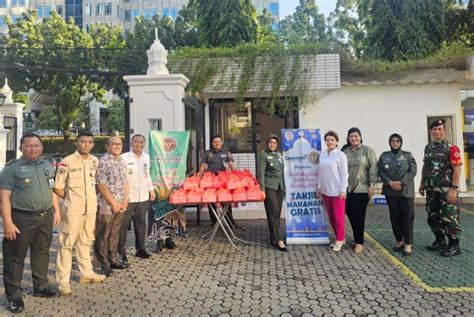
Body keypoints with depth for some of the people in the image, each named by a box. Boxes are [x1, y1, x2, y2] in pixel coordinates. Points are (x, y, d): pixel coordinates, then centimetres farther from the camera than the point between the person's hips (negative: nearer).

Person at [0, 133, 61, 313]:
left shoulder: (48, 166, 11)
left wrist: (56, 210, 12)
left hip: (45, 217, 6)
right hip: (21, 218, -5)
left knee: (42, 253, 16)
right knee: (15, 257, 3)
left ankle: (41, 286, 31)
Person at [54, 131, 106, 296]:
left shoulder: (95, 161, 4)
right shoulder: (67, 162, -13)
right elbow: (57, 187, -9)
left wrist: (91, 198, 9)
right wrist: (71, 198, -4)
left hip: (91, 208, 6)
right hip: (73, 209, -6)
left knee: (85, 241, 17)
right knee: (66, 243, -1)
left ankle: (86, 273, 29)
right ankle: (63, 280, 5)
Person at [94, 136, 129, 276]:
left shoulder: (122, 162, 11)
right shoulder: (103, 162, -12)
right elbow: (101, 186, -16)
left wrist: (125, 200, 3)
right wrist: (113, 203, -14)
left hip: (121, 205, 7)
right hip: (107, 205, -7)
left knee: (115, 234, 16)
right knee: (103, 236, 4)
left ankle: (113, 260, 27)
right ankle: (103, 264, 14)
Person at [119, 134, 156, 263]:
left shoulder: (146, 157, 12)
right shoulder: (124, 158, -8)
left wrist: (151, 189, 21)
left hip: (143, 197, 6)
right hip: (128, 197, -5)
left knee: (141, 222, 13)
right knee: (124, 224, 2)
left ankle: (140, 248, 25)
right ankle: (121, 250, 13)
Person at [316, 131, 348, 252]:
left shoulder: (340, 155, -9)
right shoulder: (322, 154, 7)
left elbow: (344, 174, -9)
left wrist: (343, 190, -12)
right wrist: (319, 186, 10)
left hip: (337, 191, -6)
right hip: (326, 190, 6)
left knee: (338, 217, 1)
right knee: (331, 216, 13)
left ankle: (339, 240, 15)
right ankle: (339, 237, 28)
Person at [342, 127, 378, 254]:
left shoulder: (367, 150, 0)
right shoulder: (344, 151, 7)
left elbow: (373, 168, -4)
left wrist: (371, 185, -10)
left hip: (362, 189, -3)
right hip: (347, 189, 3)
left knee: (359, 215, -3)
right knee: (350, 214, 5)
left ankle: (359, 242, 9)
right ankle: (357, 239, 23)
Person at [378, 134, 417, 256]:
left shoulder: (408, 155, 5)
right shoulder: (384, 156, 9)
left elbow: (412, 171, -4)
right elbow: (380, 172, 2)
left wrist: (401, 183, -16)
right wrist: (390, 182, -14)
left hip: (406, 191, -2)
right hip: (390, 191, 2)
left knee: (407, 217, -3)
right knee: (395, 217, 7)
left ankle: (408, 244, 3)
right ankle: (398, 241, 20)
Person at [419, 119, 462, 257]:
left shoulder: (451, 148, -10)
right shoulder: (428, 148, 11)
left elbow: (457, 169, -14)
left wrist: (454, 188, -20)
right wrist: (422, 183, 16)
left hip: (446, 190, -7)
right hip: (431, 190, 7)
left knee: (449, 218, -1)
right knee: (433, 217, 14)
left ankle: (454, 245, 13)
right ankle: (440, 241, 29)